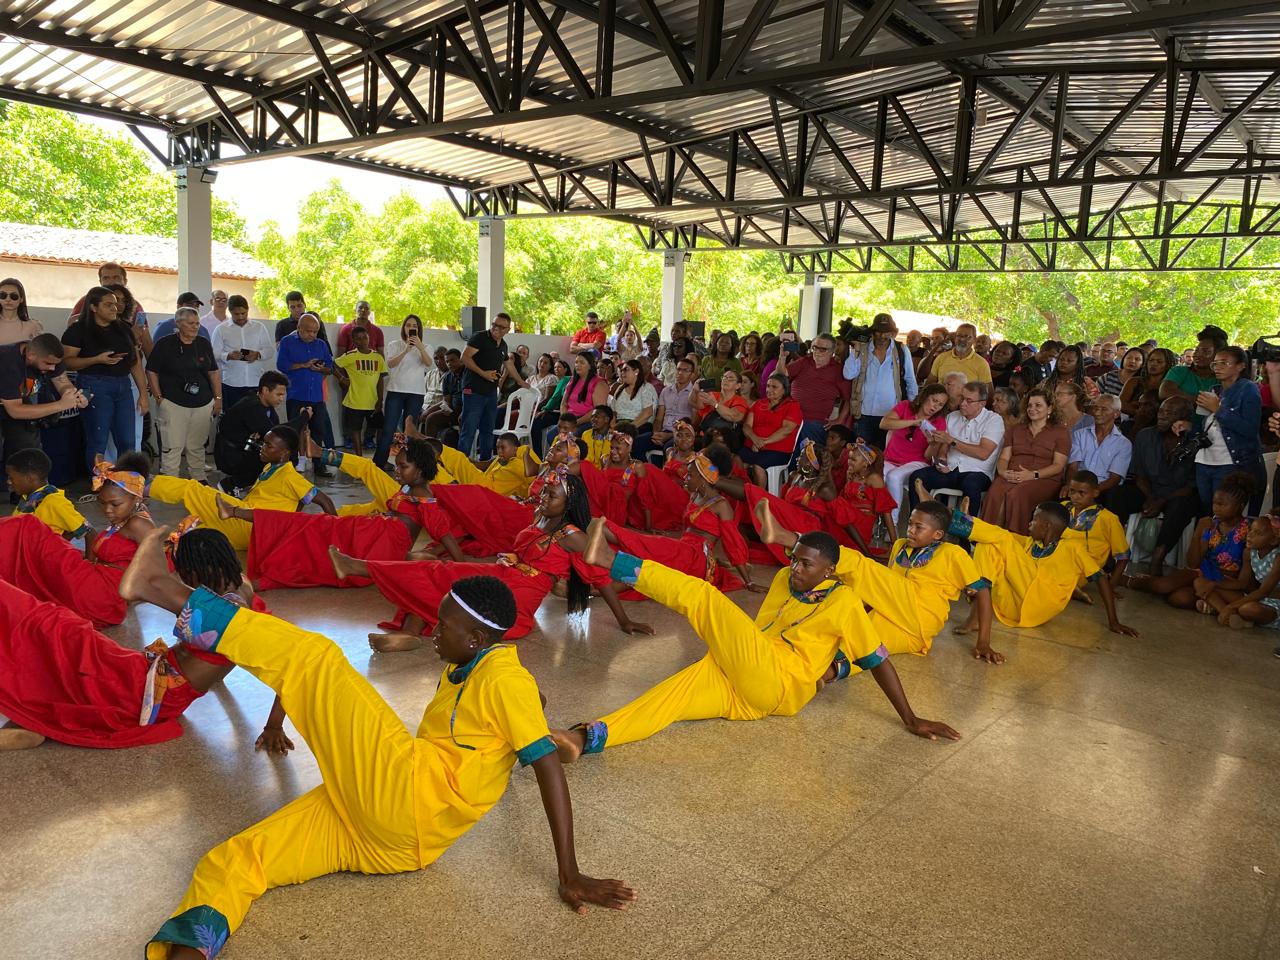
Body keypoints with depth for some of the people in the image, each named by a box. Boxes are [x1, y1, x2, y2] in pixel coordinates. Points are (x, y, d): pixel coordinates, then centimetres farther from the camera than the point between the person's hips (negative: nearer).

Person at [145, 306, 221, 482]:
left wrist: (218, 398, 9)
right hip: (173, 404, -4)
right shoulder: (165, 344, -2)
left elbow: (214, 373, 14)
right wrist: (158, 398, -5)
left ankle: (199, 479, 21)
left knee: (197, 447, 11)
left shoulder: (204, 344, 10)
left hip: (203, 404, 4)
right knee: (172, 447, -5)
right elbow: (151, 371, 0)